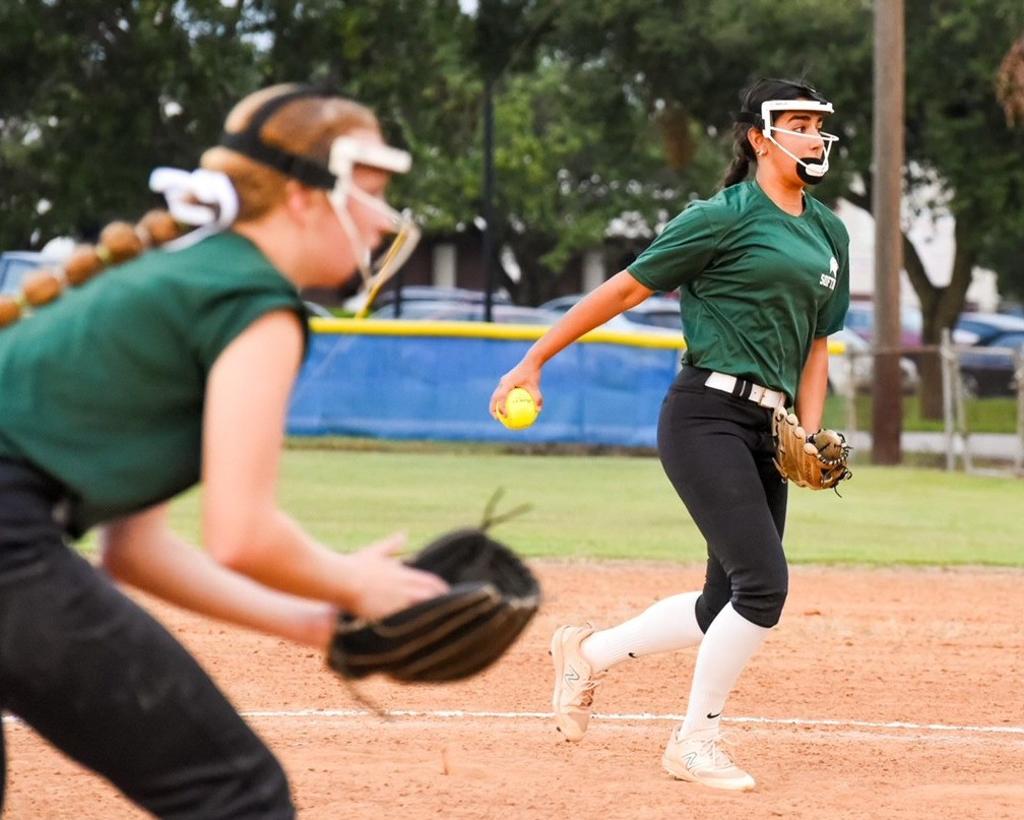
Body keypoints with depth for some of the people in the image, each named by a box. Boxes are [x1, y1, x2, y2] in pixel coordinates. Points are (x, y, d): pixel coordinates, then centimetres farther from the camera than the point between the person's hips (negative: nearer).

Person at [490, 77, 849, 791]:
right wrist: (534, 362, -1)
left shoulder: (829, 232, 17)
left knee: (727, 608, 7)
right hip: (706, 417, -8)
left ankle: (588, 653, 29)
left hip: (766, 431, 8)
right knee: (764, 583, -17)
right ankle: (696, 743, -1)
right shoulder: (726, 217, -5)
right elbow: (628, 287, -2)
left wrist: (810, 439, 7)